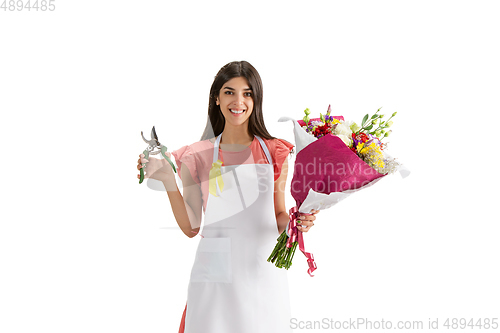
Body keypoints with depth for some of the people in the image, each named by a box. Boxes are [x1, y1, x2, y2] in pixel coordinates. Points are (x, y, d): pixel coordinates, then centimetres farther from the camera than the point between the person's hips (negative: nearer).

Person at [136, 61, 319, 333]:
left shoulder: (275, 152, 3)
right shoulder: (197, 156, 1)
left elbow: (278, 216, 11)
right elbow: (191, 227, -2)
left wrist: (297, 221, -10)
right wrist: (168, 181, -10)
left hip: (264, 272, 1)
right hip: (215, 274, -1)